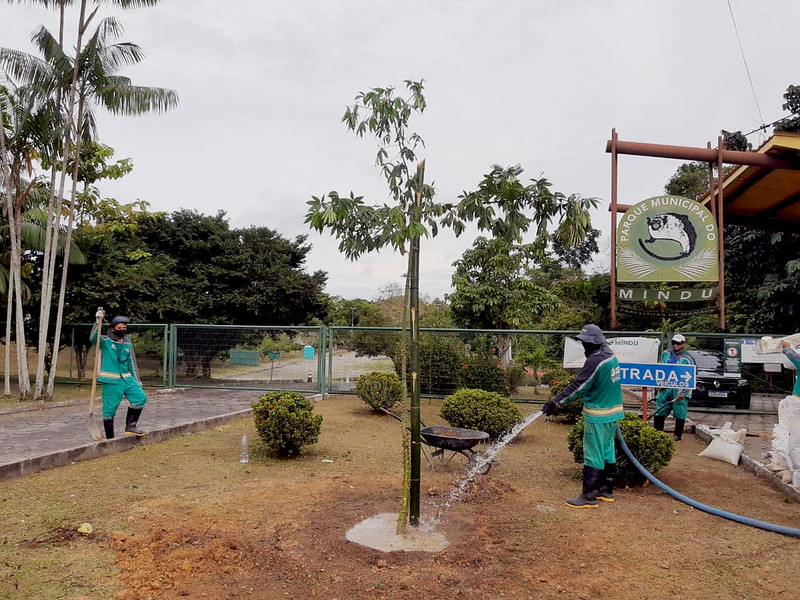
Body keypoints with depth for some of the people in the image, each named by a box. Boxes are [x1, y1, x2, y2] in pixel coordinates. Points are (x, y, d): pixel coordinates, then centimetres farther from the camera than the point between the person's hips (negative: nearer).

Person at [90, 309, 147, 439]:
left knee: (140, 397, -7)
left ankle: (131, 426, 6)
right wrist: (98, 321, -35)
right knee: (109, 409, 0)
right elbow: (93, 337, -26)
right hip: (111, 381, -5)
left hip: (126, 378, 5)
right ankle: (109, 438, 12)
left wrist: (136, 380, 17)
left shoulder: (128, 342, 12)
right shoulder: (105, 341, -3)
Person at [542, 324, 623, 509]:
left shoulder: (596, 360, -21)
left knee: (593, 456, -2)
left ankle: (589, 497, 4)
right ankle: (607, 490, 28)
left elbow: (578, 386, -23)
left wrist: (555, 401, -21)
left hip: (598, 416, -9)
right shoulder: (611, 356, 7)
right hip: (613, 412, 9)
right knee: (608, 452, 17)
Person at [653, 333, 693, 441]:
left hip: (679, 389, -4)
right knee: (659, 411, 4)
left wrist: (682, 393, -16)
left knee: (680, 413, 1)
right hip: (665, 388, 4)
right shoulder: (666, 354, 7)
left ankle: (678, 435, 15)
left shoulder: (687, 359, -7)